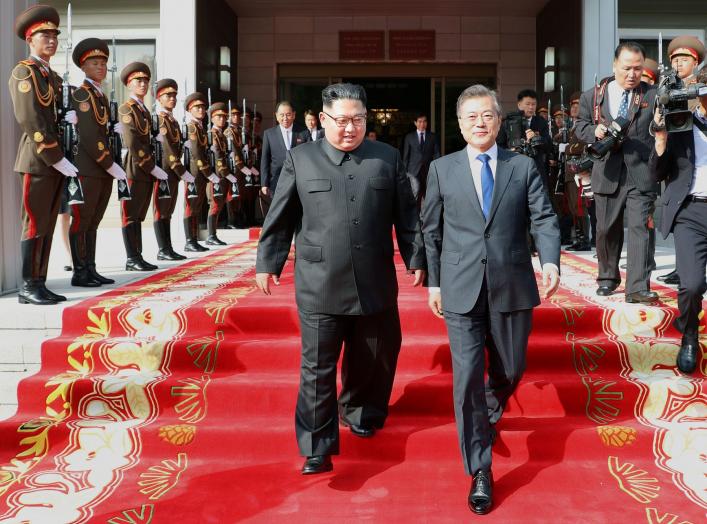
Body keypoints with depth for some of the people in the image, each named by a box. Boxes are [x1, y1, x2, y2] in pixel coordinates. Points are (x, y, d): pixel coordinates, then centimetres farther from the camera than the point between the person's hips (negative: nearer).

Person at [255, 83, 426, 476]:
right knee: (317, 368, 1)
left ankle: (360, 413, 42)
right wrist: (268, 262, 7)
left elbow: (407, 215, 8)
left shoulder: (388, 159, 5)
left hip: (375, 285, 2)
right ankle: (318, 446, 10)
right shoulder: (300, 159, 2)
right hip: (320, 287, -2)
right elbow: (280, 219, 6)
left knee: (373, 361, 16)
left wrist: (417, 259, 7)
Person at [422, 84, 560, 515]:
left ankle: (489, 415, 52)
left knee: (510, 371, 15)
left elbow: (544, 219, -2)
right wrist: (433, 281, 7)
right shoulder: (442, 169, 6)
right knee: (468, 379, -4)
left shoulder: (524, 167, 5)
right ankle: (480, 472, 8)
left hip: (512, 288, 1)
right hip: (461, 292, -1)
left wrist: (551, 260, -20)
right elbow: (431, 230, 9)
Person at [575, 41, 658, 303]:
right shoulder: (593, 96, 7)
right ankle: (608, 278, 31)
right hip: (607, 173, 2)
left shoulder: (653, 95, 1)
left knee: (640, 228, -10)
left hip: (640, 173, -2)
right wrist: (595, 131, -7)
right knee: (606, 229, 12)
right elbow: (580, 126, 13)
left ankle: (638, 288, -10)